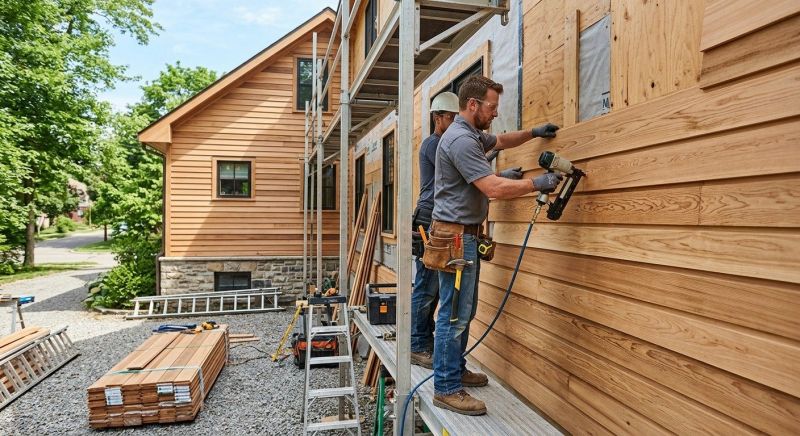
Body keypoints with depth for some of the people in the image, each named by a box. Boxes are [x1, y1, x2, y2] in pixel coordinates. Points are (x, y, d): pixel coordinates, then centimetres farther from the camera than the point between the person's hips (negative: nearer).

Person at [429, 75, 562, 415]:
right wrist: (537, 183, -13)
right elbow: (494, 188, -24)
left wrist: (533, 132, 21)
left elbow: (501, 141, 36)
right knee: (454, 314, -5)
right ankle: (446, 389, 4)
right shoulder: (461, 140, -18)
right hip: (455, 236, -11)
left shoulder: (472, 135, 16)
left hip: (465, 234, 11)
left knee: (464, 310, 17)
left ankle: (456, 369, 30)